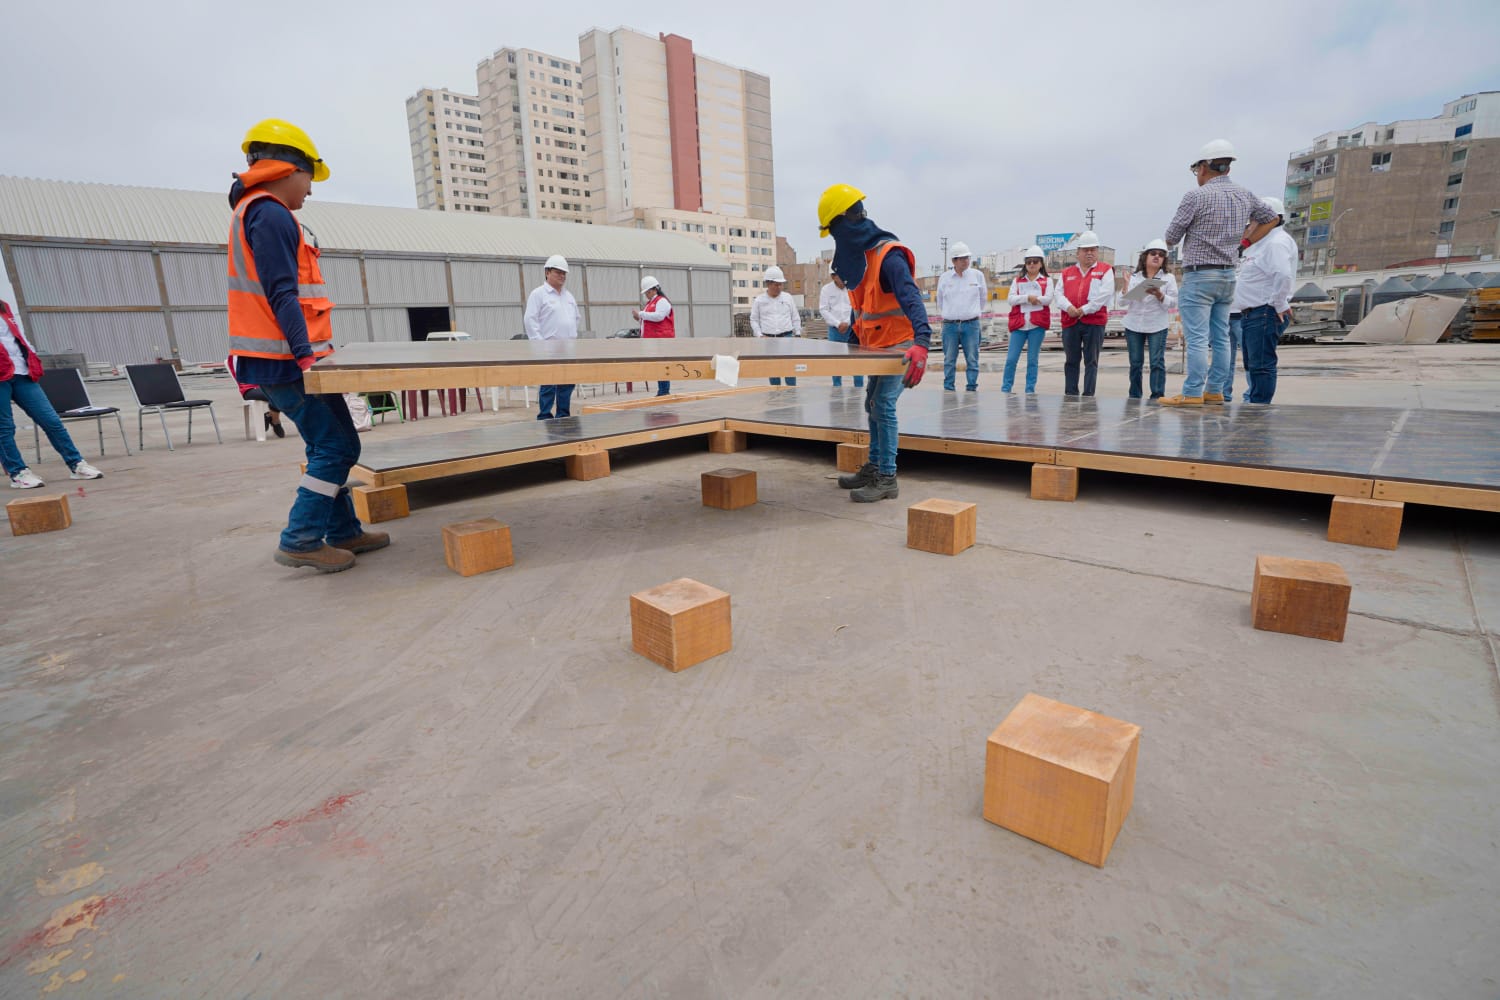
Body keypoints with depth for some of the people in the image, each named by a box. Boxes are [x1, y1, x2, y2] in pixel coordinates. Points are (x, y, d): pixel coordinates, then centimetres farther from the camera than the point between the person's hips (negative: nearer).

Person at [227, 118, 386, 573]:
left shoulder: (257, 211, 22)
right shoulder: (269, 214, -10)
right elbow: (281, 293, -20)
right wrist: (305, 353, -25)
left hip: (282, 360, 11)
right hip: (286, 361, -11)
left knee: (330, 446, 14)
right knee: (338, 446, -8)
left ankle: (344, 531, 19)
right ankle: (300, 540, -4)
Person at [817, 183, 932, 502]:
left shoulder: (889, 256, -21)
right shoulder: (861, 257, 8)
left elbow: (912, 300, -34)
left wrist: (921, 343, -47)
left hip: (900, 346, -9)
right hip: (878, 348, 9)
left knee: (883, 406, -14)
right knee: (873, 405, 14)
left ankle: (887, 479, -7)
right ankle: (874, 468, 25)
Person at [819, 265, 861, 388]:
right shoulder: (826, 289, 3)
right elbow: (823, 310, -1)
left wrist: (847, 323, -12)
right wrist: (838, 324, -10)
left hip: (852, 328, -1)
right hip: (835, 329, 1)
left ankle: (859, 387, 7)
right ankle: (837, 386, 13)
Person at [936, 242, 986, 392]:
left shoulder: (977, 275, 4)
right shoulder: (944, 277, 5)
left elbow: (983, 297, 16)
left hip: (971, 324, 0)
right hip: (950, 325, 0)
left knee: (972, 359, -1)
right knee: (949, 359, 3)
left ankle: (972, 387, 6)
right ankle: (948, 388, 10)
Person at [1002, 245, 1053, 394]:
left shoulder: (1047, 281, 10)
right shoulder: (1017, 280, 14)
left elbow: (1048, 299, -7)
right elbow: (1011, 299, 0)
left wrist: (1023, 298, -7)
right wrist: (1028, 297, -14)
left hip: (1037, 324, -1)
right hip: (1019, 324, 1)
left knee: (1032, 360, 3)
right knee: (1011, 359, -3)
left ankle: (1030, 389, 9)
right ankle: (1005, 389, 5)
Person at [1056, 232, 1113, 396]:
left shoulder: (1105, 270, 6)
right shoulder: (1067, 272, 16)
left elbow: (1105, 294, -6)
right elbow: (1059, 293, 7)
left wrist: (1085, 310, -14)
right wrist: (1068, 307, -12)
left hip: (1094, 322, -3)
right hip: (1070, 322, 3)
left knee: (1091, 361, -1)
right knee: (1071, 361, 7)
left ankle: (1088, 395, 1)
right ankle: (1070, 395, 13)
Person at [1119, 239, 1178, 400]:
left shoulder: (1168, 278, 4)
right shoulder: (1134, 277, 10)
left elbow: (1173, 303, -3)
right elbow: (1124, 302, 5)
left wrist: (1159, 295, -18)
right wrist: (1126, 290, -12)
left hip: (1157, 326, -2)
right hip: (1133, 325, 2)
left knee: (1157, 362, -7)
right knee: (1135, 363, 6)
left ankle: (1157, 397, -4)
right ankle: (1134, 397, 12)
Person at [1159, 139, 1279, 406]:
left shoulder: (1196, 196, -11)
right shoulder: (1245, 196, 11)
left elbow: (1171, 237, -7)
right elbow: (1269, 219, 25)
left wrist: (1168, 242, 15)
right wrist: (1243, 244, 23)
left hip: (1199, 276, -7)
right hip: (1228, 275, 7)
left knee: (1197, 338, -9)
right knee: (1220, 337, 9)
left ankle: (1192, 394, -11)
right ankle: (1215, 391, 13)